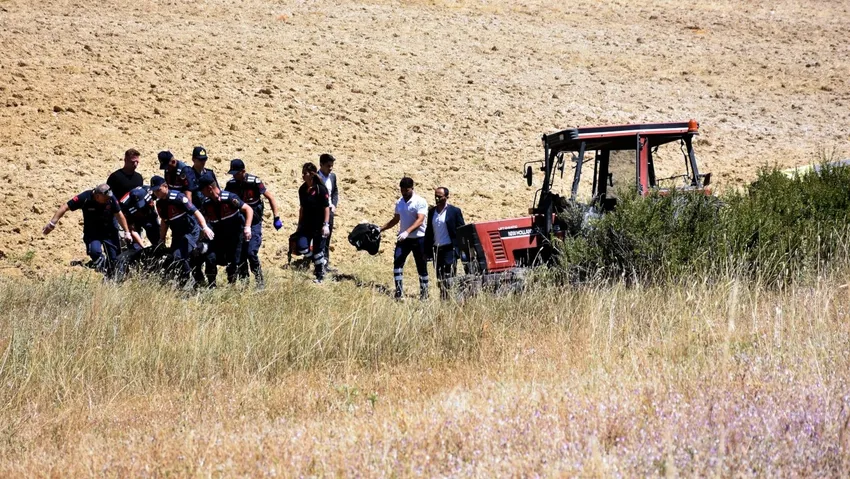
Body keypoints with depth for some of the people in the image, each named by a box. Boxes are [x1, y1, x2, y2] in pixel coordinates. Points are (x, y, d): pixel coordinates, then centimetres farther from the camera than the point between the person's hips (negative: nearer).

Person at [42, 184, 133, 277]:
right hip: (92, 233, -2)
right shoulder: (85, 198, -24)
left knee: (114, 259, -1)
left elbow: (119, 215, -6)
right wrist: (52, 223, -22)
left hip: (109, 232, 2)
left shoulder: (111, 198, -19)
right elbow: (65, 207, -18)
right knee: (95, 251, -28)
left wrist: (127, 232, -5)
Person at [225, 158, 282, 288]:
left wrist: (276, 218, -7)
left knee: (251, 252, -16)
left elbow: (270, 197, -6)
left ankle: (259, 281, -4)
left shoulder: (254, 182, -14)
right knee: (240, 254, 3)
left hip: (254, 223, -5)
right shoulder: (231, 184, -1)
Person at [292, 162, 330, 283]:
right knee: (301, 247, -11)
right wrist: (299, 225, 16)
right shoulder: (302, 189, 6)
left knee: (318, 251, 0)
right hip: (306, 224, 5)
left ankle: (320, 276, 15)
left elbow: (326, 208, -12)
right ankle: (319, 262, 16)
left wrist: (326, 225, -17)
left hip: (319, 225, -5)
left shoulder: (320, 189, -12)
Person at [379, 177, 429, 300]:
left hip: (418, 238, -5)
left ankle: (424, 292, 16)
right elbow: (396, 219, 21)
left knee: (421, 266, 4)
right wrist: (381, 229, 15)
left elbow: (420, 220, -22)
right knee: (397, 261, -11)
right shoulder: (399, 203, 9)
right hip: (403, 238, 5)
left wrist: (407, 232, -35)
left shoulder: (420, 202, -11)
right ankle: (398, 290, -10)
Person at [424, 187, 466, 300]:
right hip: (436, 250, 5)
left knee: (448, 277, -11)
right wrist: (427, 251, 11)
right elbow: (429, 231, 16)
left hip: (449, 249, -5)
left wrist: (459, 250, -9)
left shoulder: (455, 211, -2)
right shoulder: (432, 212, 13)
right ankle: (442, 298, 8)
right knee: (439, 278, 5)